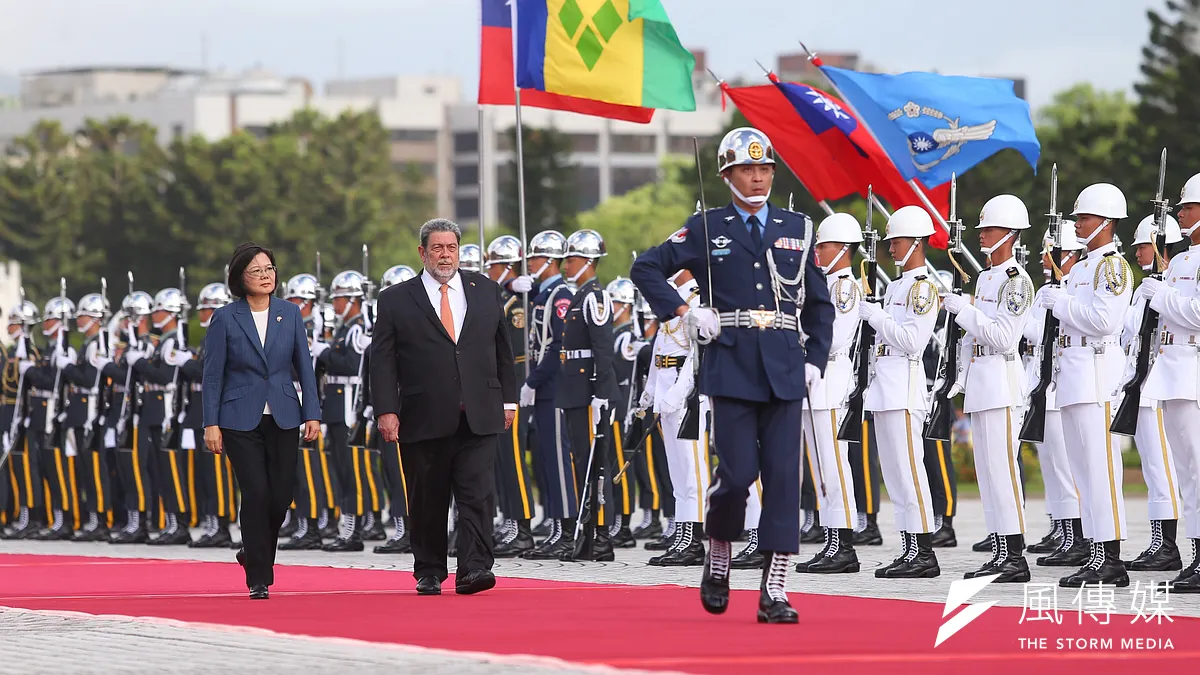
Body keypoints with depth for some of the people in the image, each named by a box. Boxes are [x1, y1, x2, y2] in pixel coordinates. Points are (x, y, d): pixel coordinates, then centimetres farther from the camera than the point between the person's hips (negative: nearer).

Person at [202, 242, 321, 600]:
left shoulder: (290, 314, 5)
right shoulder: (225, 319, -2)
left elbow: (304, 367, 8)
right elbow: (213, 374, -2)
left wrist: (312, 414, 1)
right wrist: (211, 423, -7)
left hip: (283, 419, 3)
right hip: (240, 420, -3)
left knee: (281, 495, -1)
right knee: (256, 493, -11)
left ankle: (254, 552, 29)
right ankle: (259, 579, -1)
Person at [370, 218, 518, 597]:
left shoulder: (485, 291, 12)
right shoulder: (396, 301, 4)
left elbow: (502, 349, 17)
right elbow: (382, 361, 1)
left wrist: (508, 399, 13)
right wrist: (386, 410, -9)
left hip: (478, 419, 1)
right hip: (424, 421, -1)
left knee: (478, 495, -10)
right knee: (427, 503, 5)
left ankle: (474, 569, -14)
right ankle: (429, 573, 16)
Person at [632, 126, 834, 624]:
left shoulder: (797, 229, 13)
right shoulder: (707, 228, 5)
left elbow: (819, 303, 18)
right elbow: (645, 269, 8)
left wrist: (815, 360, 6)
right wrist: (684, 311, -4)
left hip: (784, 372, 2)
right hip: (730, 369, -2)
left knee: (783, 475, -4)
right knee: (738, 472, -10)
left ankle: (774, 592, -3)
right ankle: (718, 556, 19)